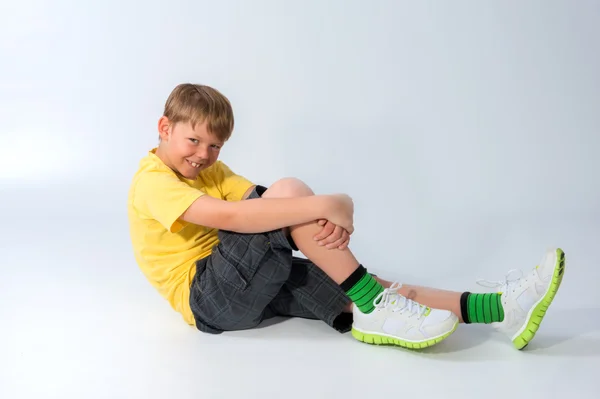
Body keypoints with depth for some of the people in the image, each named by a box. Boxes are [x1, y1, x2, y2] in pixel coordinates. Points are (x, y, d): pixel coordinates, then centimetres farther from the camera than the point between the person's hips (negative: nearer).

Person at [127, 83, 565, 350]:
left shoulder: (210, 170, 15)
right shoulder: (151, 181, -13)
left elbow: (258, 207, -1)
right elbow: (227, 216, -30)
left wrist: (332, 221, -22)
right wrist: (323, 205, -32)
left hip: (252, 284, 8)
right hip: (206, 297, -8)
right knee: (289, 189, -26)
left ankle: (490, 307, -15)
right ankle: (371, 304, -21)